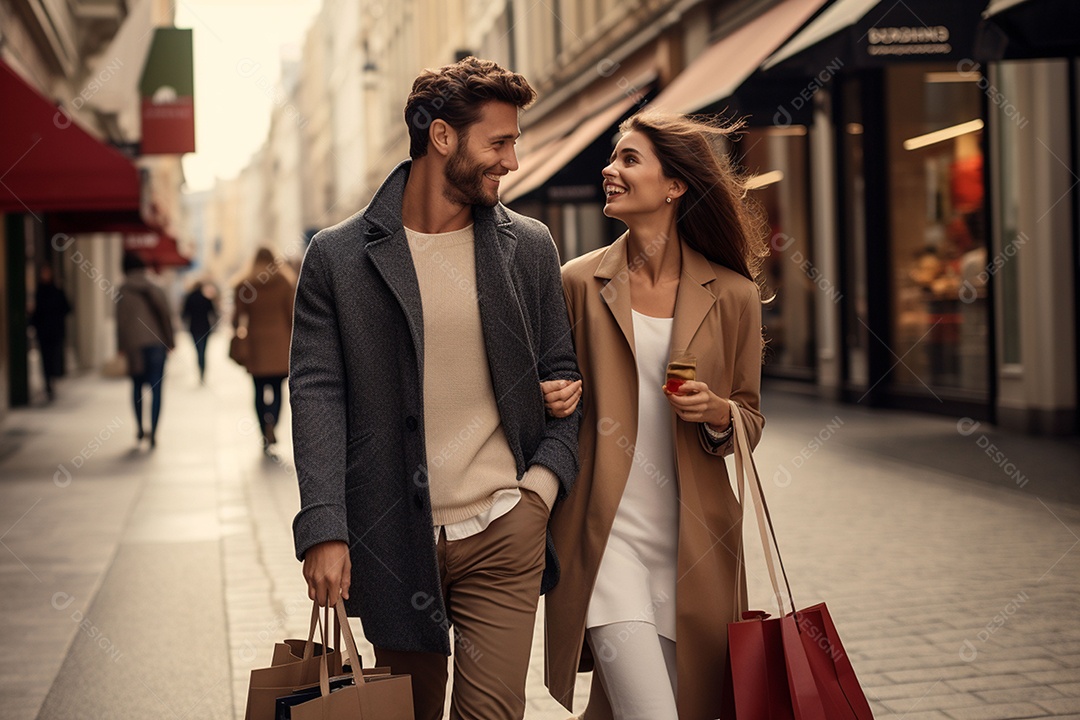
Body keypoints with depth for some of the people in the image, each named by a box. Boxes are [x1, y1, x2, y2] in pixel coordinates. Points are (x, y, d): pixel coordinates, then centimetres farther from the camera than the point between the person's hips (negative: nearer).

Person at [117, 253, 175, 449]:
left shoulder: (124, 292, -1)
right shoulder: (156, 290, 4)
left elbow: (121, 320, -4)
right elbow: (167, 315, -1)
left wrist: (122, 346, 1)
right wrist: (169, 342, 5)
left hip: (134, 345, 0)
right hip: (157, 344, 0)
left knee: (137, 386, 17)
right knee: (156, 389, 0)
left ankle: (140, 428, 13)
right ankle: (153, 434, -4)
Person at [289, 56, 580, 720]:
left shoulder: (530, 248, 6)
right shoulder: (338, 256, -1)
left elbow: (560, 374, 13)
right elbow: (317, 393, -4)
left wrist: (545, 479, -3)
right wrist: (324, 529, -13)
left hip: (503, 533, 1)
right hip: (393, 541, 0)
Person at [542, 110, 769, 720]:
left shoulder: (732, 294, 3)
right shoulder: (579, 282, 4)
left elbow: (750, 418, 12)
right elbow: (553, 391, 16)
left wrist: (715, 412, -9)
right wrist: (552, 398, -7)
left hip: (693, 542, 2)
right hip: (606, 533, -2)